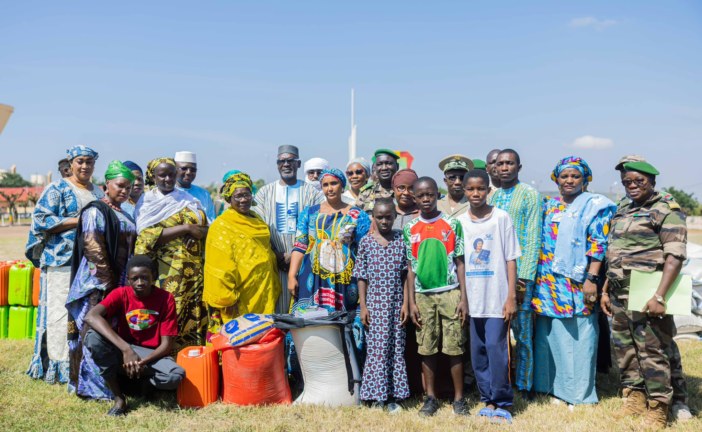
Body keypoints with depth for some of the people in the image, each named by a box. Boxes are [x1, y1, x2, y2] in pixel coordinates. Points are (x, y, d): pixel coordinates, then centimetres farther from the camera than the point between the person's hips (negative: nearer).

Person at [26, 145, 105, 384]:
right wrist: (79, 220, -14)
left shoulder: (98, 192, 18)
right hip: (63, 260, -5)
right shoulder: (57, 189, 0)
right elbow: (41, 220, -8)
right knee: (62, 310, -5)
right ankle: (59, 364, 2)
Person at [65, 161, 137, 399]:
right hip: (99, 284, -8)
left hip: (120, 283, 8)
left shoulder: (125, 215, 18)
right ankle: (89, 384, 3)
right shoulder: (96, 211, -7)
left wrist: (127, 281, 12)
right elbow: (93, 248, -16)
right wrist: (107, 281, -17)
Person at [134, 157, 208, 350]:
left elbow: (207, 228, 16)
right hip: (168, 271, -3)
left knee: (196, 318, 1)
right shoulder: (147, 202, 6)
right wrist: (186, 228, -13)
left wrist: (200, 231, -6)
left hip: (194, 269, 4)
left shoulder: (187, 199, 17)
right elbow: (147, 236, -9)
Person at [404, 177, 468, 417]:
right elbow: (411, 268, 6)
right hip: (423, 295, 2)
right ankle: (431, 397, 19)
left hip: (450, 292, -2)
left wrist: (463, 298, -5)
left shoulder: (452, 224, 0)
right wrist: (411, 302, 2)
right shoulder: (409, 229, 4)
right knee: (426, 348, 8)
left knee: (454, 348, 3)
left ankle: (459, 397, 15)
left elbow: (460, 263, 0)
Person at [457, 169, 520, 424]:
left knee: (495, 348, -6)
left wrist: (511, 297, -7)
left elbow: (511, 259, -2)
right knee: (477, 352, 9)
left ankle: (503, 403, 8)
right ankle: (488, 400, 22)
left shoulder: (501, 218, -1)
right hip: (471, 299, 4)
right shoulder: (460, 222, 6)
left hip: (497, 298, -3)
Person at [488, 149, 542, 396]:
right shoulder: (490, 197, 14)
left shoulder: (530, 194, 0)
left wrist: (524, 278, -14)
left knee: (522, 331, 2)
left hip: (518, 273, -4)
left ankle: (523, 386, 14)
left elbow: (533, 238, -6)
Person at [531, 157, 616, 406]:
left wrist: (592, 279, -16)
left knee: (578, 336, -1)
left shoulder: (594, 206, 1)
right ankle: (552, 385, 21)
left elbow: (599, 245, -7)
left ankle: (579, 392, 11)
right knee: (549, 335, 9)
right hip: (548, 283, 5)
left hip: (577, 282, -5)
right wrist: (535, 278, 11)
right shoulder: (548, 206, 15)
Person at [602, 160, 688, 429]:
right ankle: (634, 398, 28)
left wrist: (659, 296, -24)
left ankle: (657, 409, 10)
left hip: (645, 295, -7)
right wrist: (606, 290, 16)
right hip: (619, 295, 7)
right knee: (624, 349, 13)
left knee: (652, 351, -2)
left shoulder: (667, 210, -7)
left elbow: (675, 256, -16)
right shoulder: (622, 209, 15)